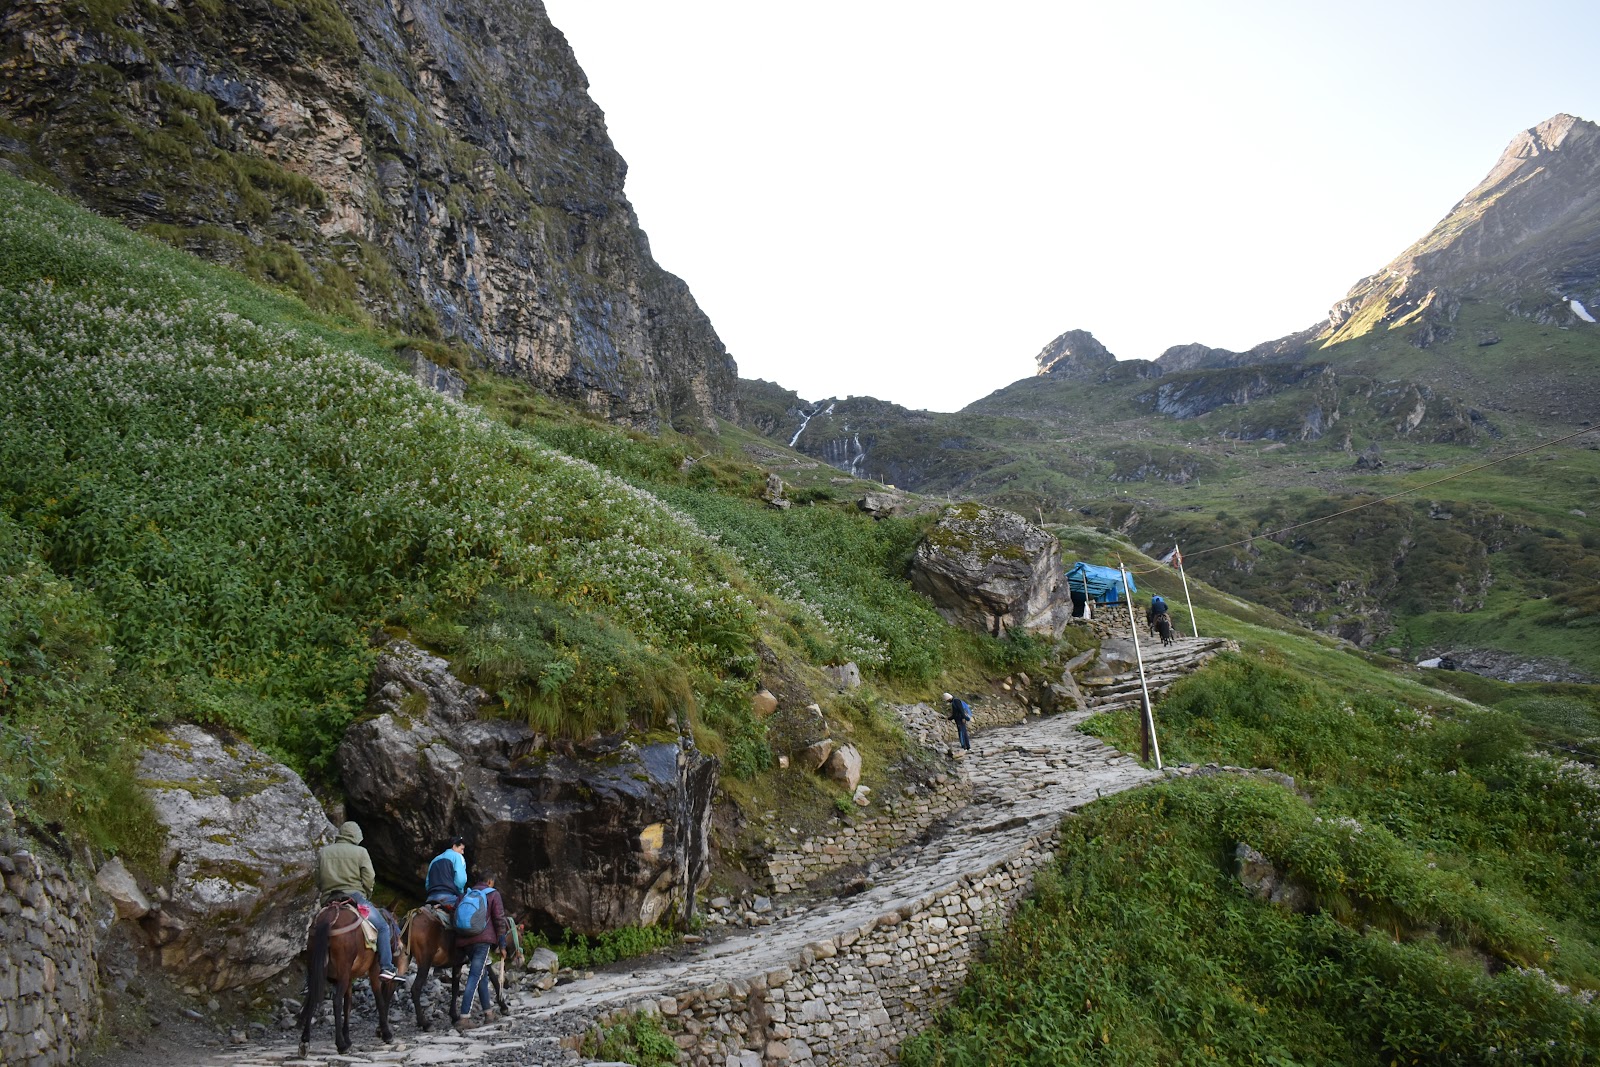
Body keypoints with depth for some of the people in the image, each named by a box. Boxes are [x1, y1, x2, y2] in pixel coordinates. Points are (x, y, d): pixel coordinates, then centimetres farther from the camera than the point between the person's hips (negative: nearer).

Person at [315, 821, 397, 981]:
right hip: (354, 896, -4)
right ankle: (386, 967, -7)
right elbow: (369, 880, -2)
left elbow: (318, 880, 13)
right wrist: (365, 898, 14)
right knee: (382, 927, 4)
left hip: (328, 900, 4)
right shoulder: (360, 852, 3)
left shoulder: (323, 852, 15)